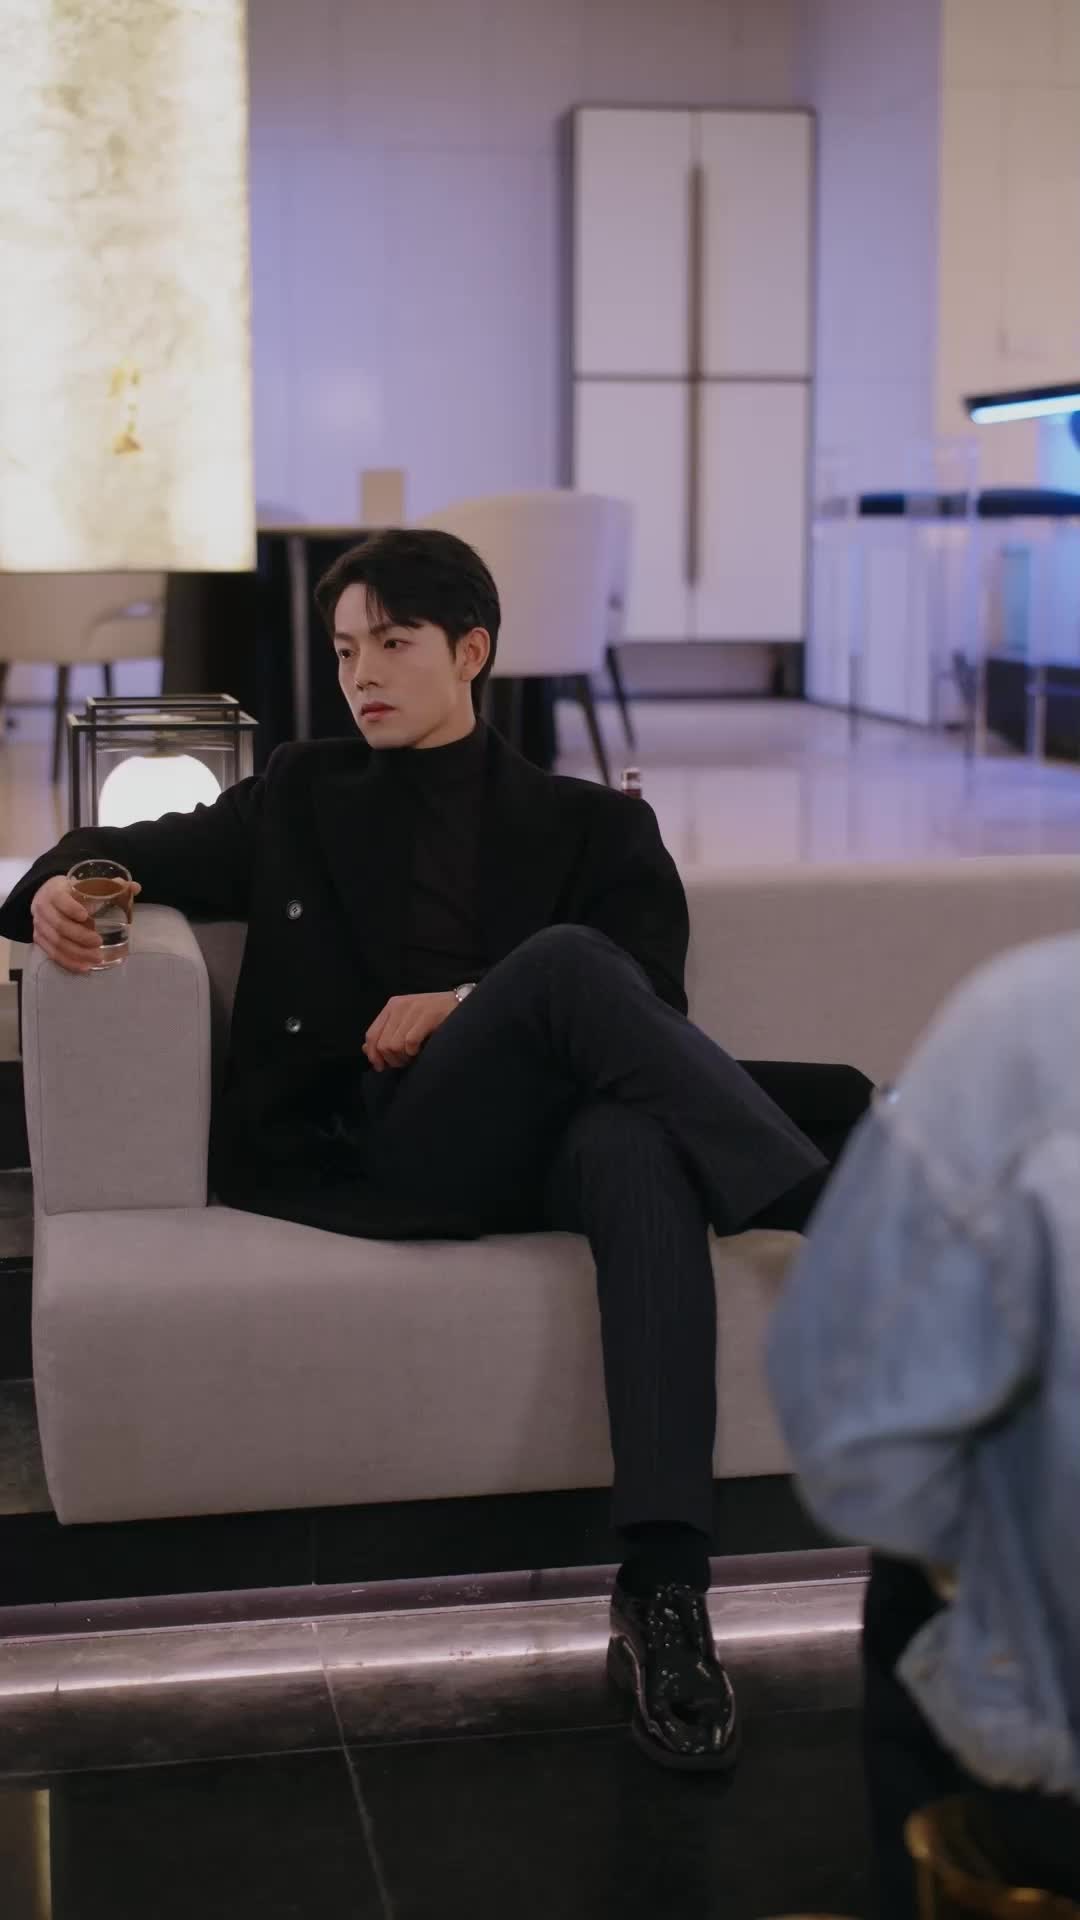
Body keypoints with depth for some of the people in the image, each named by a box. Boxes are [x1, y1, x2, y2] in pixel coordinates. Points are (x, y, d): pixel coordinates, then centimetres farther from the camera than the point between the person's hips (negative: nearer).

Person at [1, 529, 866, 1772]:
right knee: (565, 961, -30)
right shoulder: (303, 795, 27)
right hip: (364, 1155, 0)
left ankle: (662, 1591, -45)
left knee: (639, 1146, -38)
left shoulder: (589, 826, 22)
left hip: (530, 1146, 1)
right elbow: (151, 851, 27)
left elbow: (649, 1004, 8)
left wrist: (465, 1010, -6)